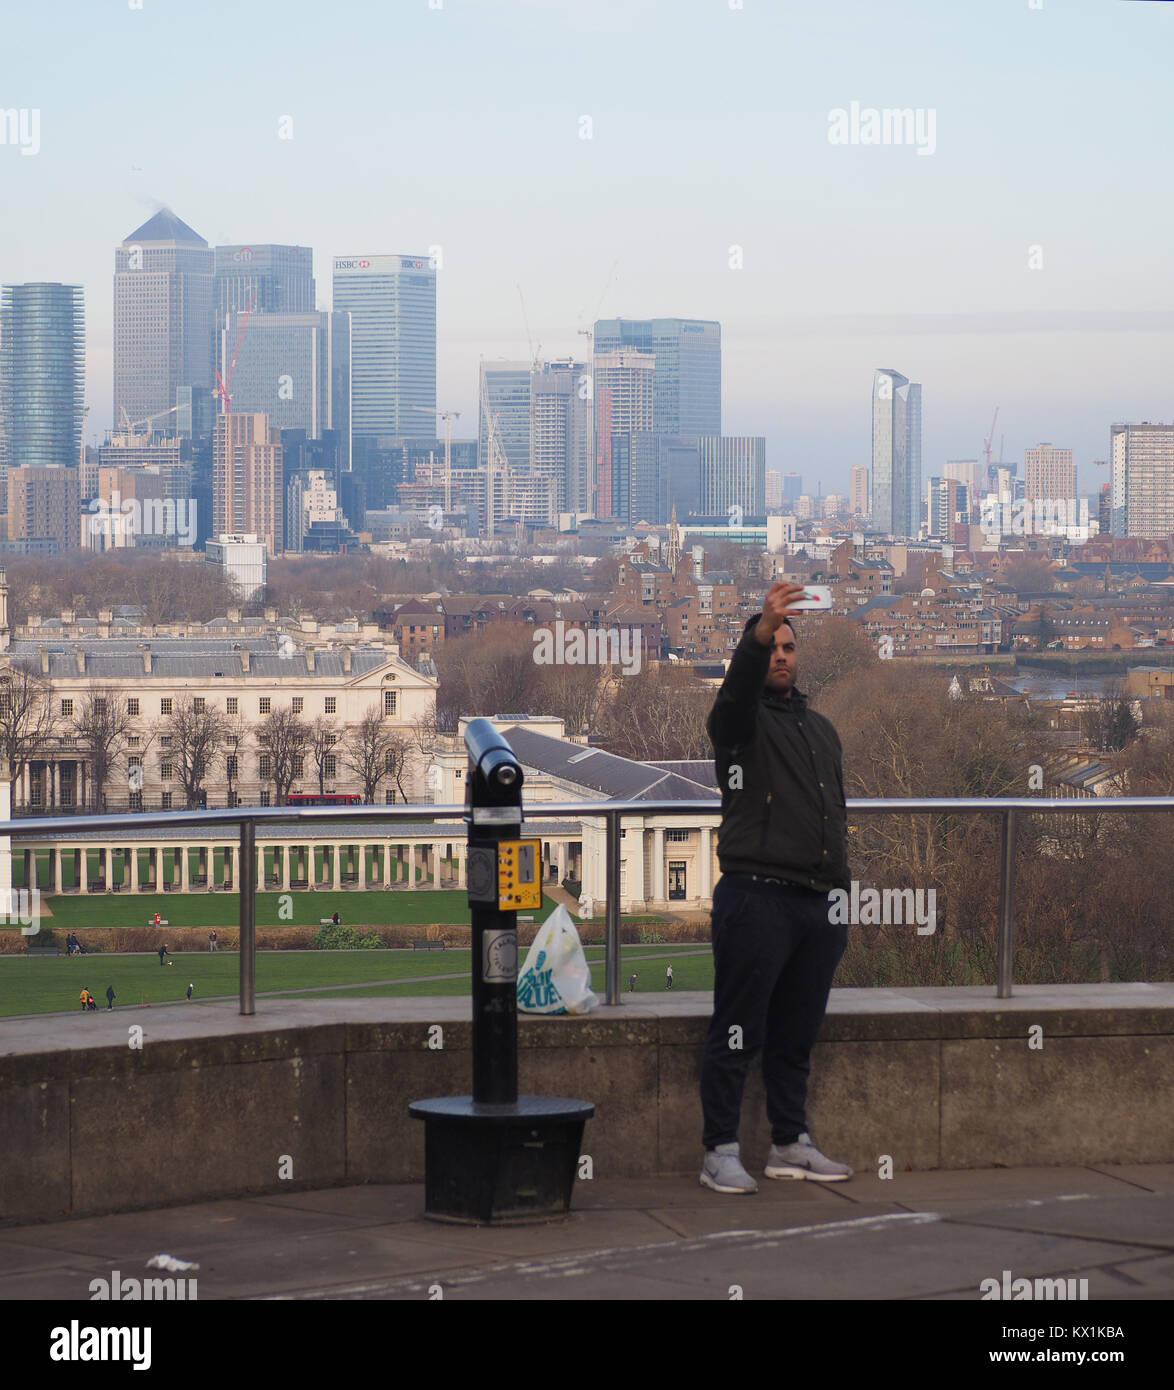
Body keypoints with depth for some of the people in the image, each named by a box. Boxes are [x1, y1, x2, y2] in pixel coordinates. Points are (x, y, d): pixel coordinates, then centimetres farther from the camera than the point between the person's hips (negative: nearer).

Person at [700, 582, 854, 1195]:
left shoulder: (821, 729, 22)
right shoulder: (741, 720, 0)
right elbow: (739, 685, -24)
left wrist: (838, 890, 20)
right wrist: (760, 630, -43)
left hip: (816, 905, 6)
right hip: (756, 898, -6)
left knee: (796, 1035, 12)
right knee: (738, 1034, -6)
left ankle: (791, 1145, 21)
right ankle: (721, 1153, -2)